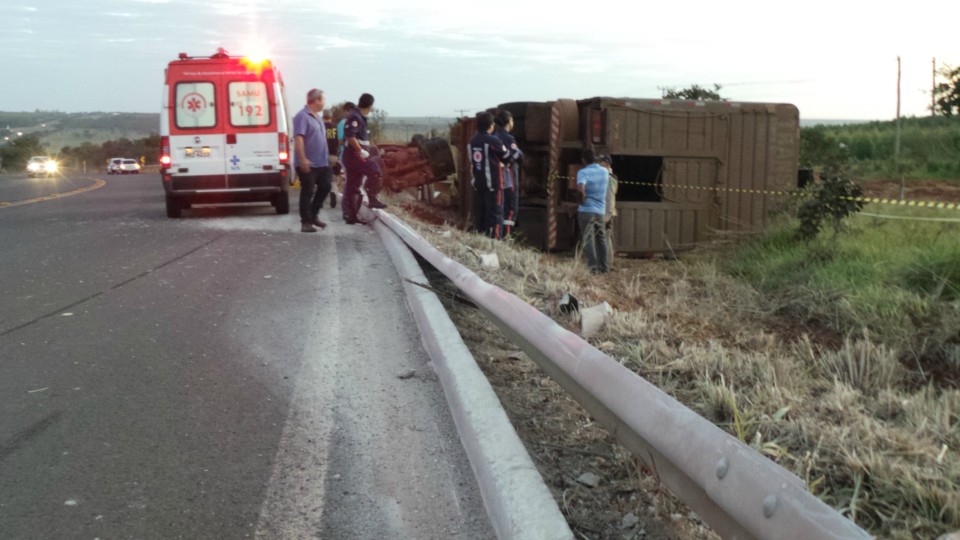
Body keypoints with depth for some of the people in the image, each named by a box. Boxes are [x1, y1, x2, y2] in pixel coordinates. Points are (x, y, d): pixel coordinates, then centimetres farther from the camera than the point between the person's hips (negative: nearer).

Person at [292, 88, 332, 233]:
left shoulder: (316, 116, 15)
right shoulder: (303, 116, -14)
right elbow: (298, 138, -22)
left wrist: (327, 157, 22)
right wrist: (303, 159, -28)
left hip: (322, 162, 9)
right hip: (308, 164, -9)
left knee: (325, 187, 13)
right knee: (307, 192, -3)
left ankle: (314, 215, 26)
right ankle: (306, 222, 4)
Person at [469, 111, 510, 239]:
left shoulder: (472, 142, 4)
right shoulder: (494, 141, -14)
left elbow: (471, 160, 10)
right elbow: (508, 157, -3)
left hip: (477, 183, 6)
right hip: (493, 183, -6)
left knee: (479, 213, 12)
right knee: (495, 213, -1)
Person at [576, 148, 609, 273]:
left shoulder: (583, 172, -11)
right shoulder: (605, 171, 7)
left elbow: (580, 188, -30)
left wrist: (582, 198, -13)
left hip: (586, 210, -5)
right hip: (600, 210, 5)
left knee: (587, 239, -2)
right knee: (601, 238, 17)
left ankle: (593, 267, -10)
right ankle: (603, 266, 20)